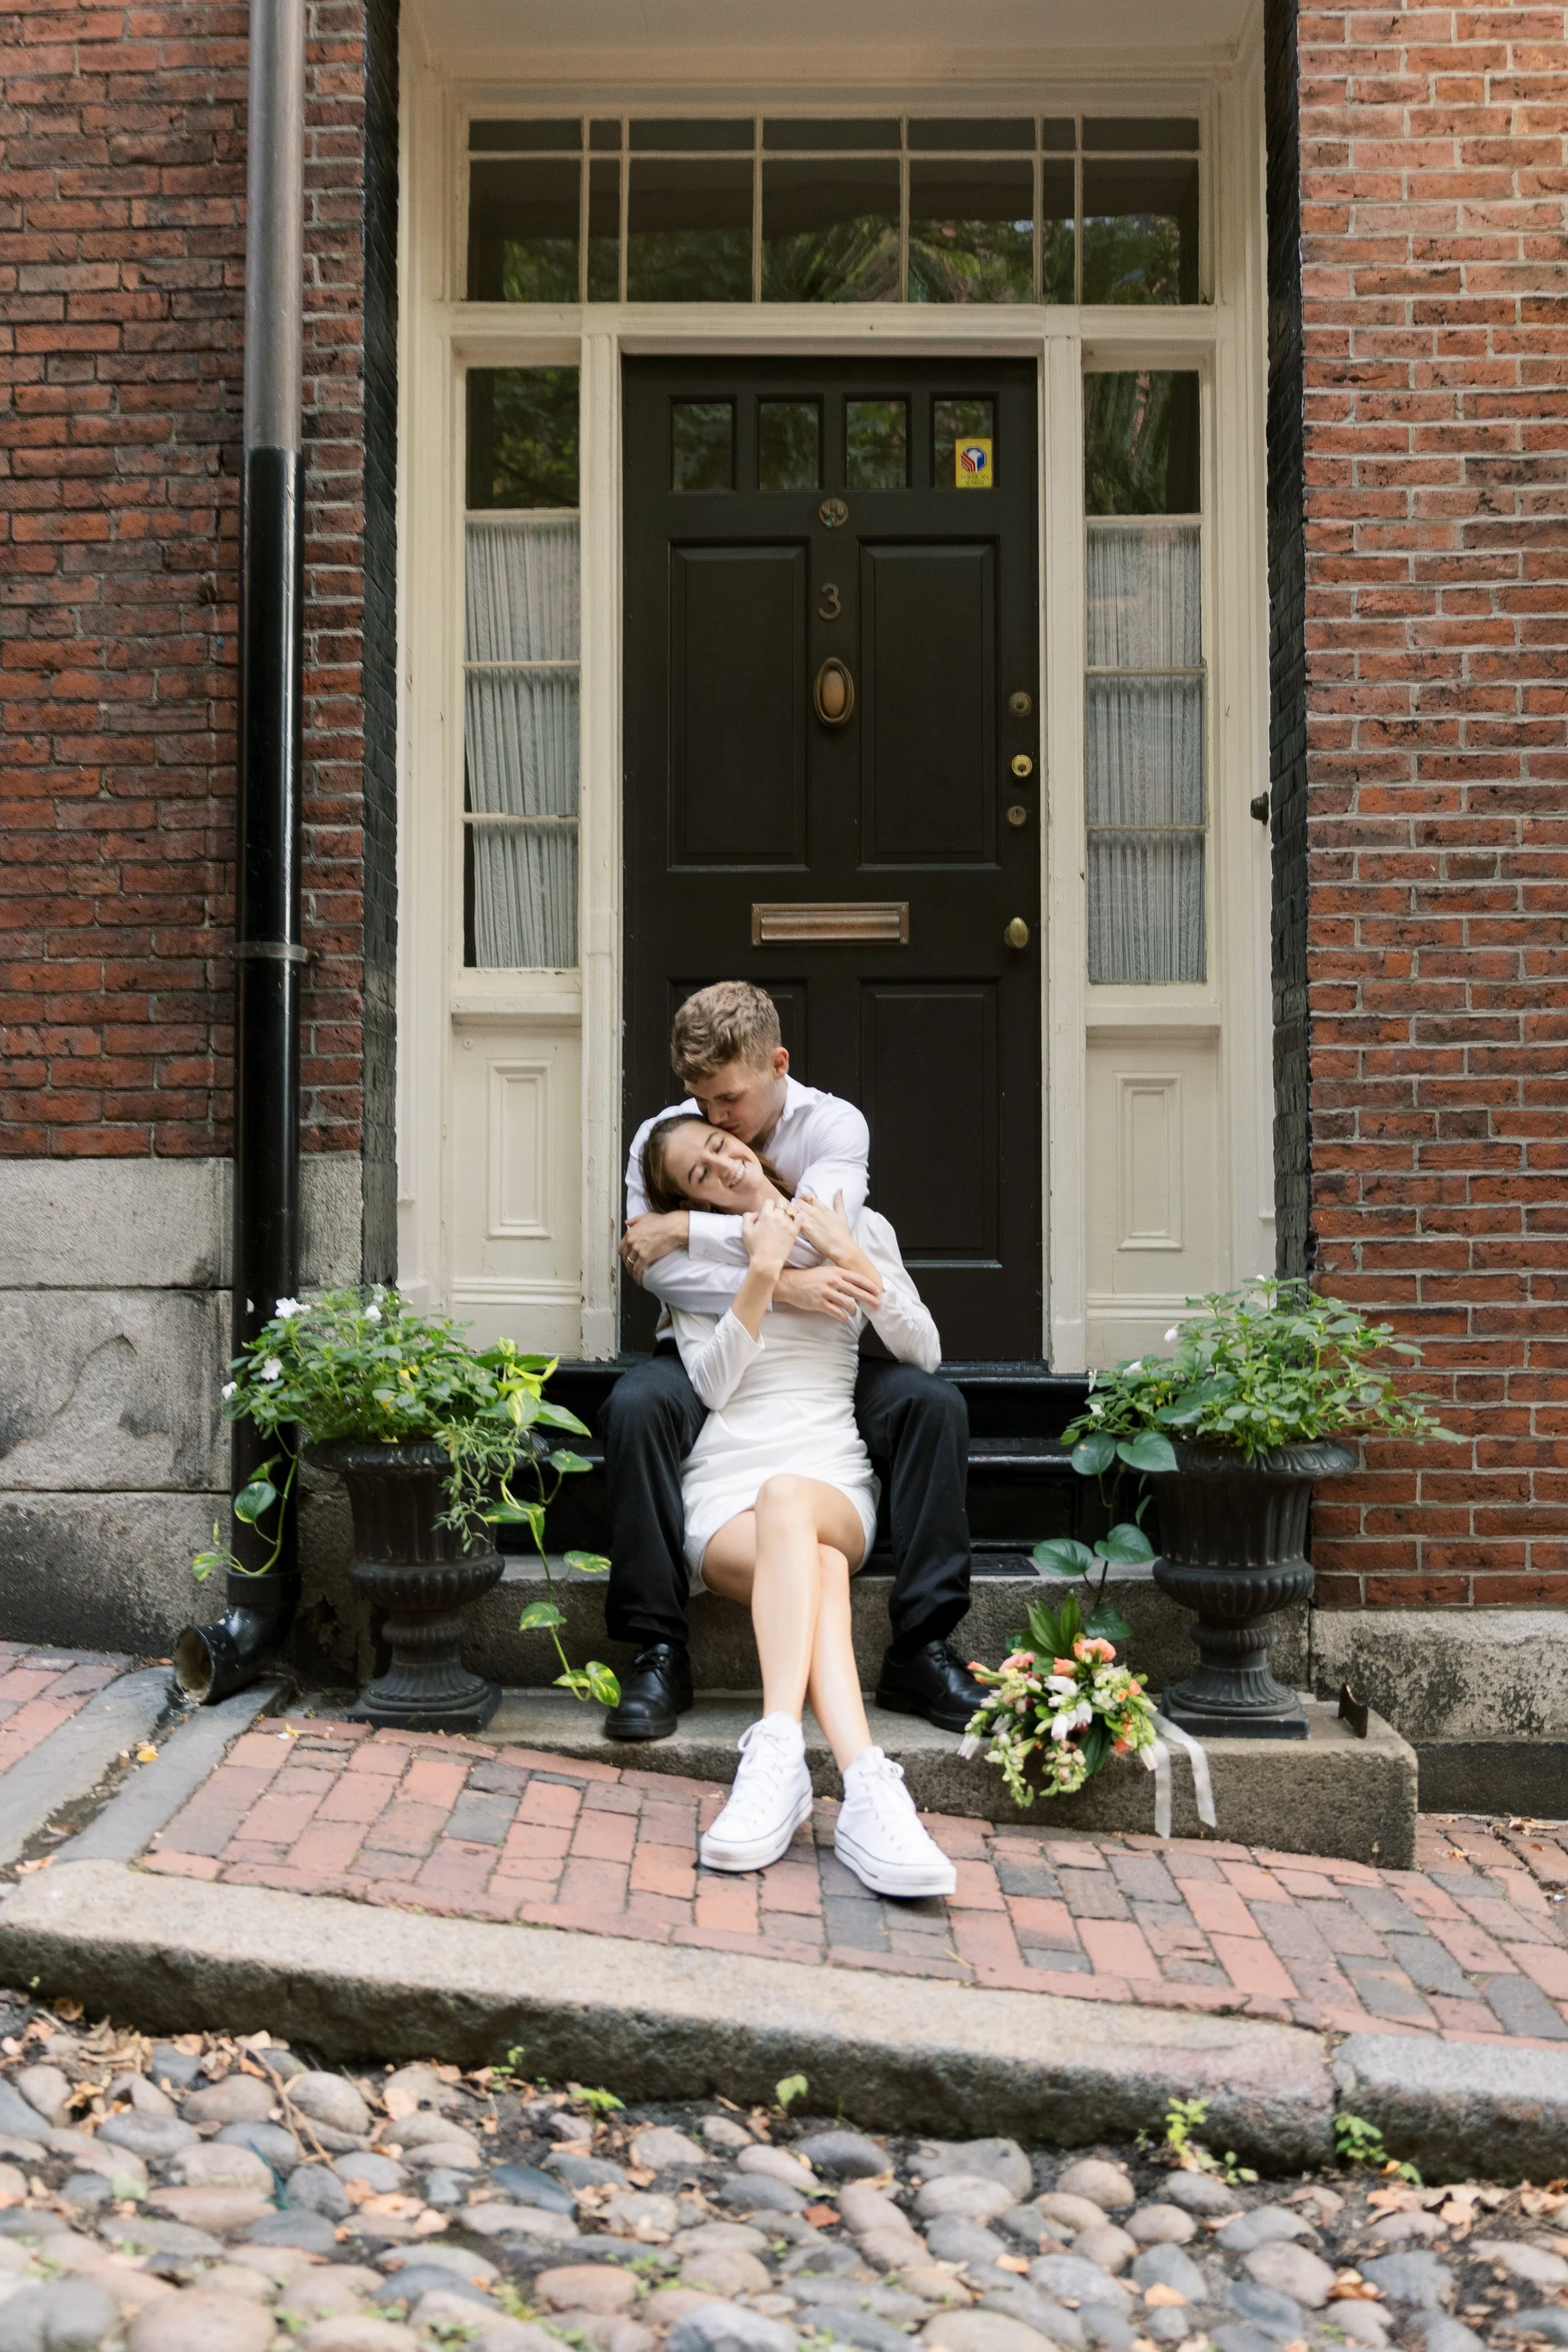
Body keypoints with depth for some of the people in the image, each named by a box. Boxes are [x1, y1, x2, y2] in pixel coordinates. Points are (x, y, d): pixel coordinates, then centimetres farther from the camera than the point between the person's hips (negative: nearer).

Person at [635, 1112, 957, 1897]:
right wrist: (763, 1272, -6)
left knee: (784, 1499, -40)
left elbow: (924, 1353, 10)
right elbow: (712, 1384, 3)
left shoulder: (858, 1229, 19)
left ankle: (778, 1753, -53)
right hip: (723, 1491, 0)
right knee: (817, 1568, -37)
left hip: (829, 1482, 0)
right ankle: (866, 1788, -54)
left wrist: (848, 1257, 0)